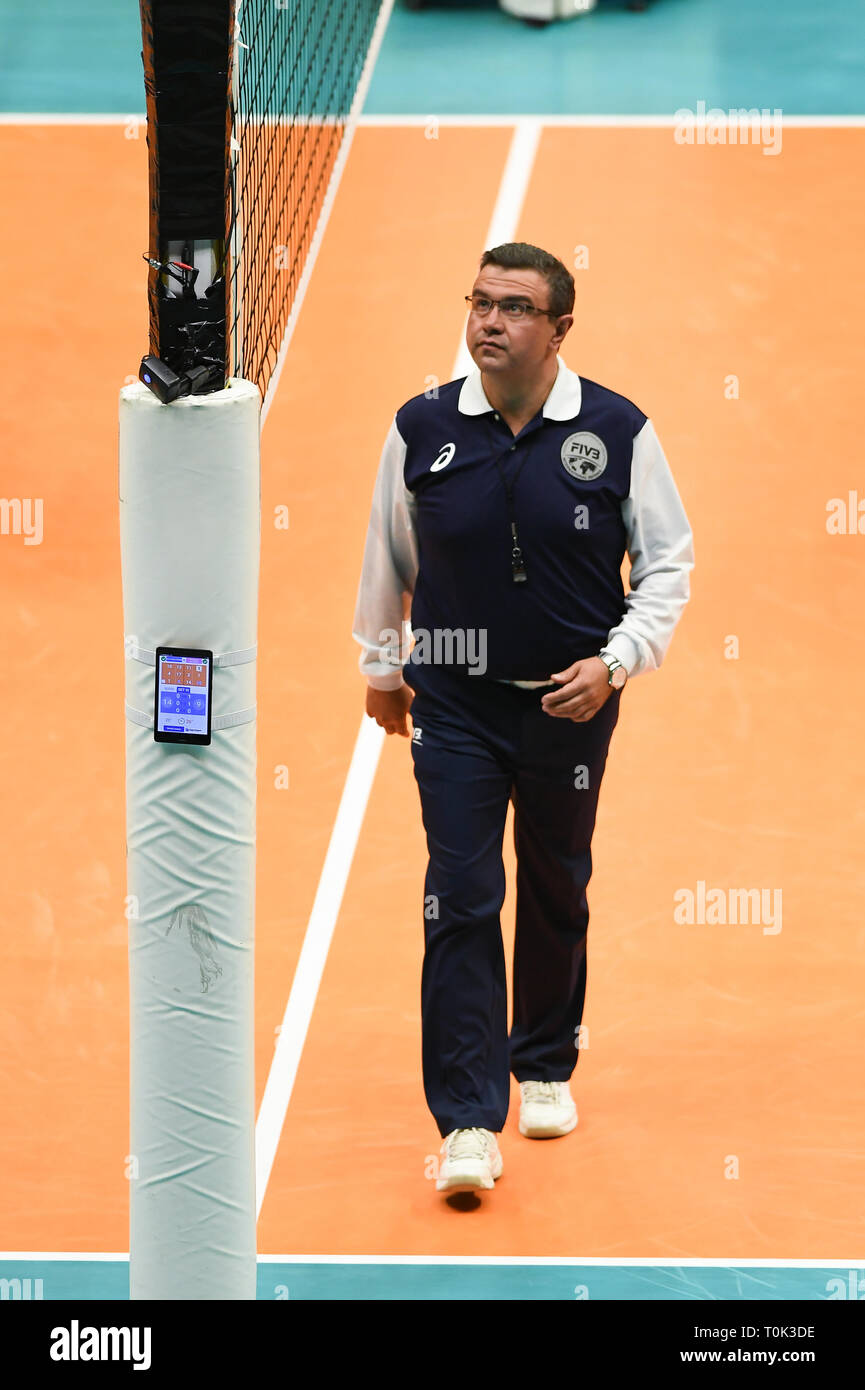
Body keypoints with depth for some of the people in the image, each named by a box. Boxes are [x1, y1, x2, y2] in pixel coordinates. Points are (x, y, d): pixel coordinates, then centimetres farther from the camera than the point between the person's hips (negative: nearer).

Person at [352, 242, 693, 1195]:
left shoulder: (618, 432, -7)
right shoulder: (422, 429, -4)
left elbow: (668, 562, 1)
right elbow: (387, 554, 11)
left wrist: (615, 661, -11)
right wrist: (381, 663, 19)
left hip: (570, 703, 0)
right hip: (453, 702, 0)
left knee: (557, 893, 14)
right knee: (460, 900, -8)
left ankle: (545, 1068, 36)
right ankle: (469, 1123, -8)